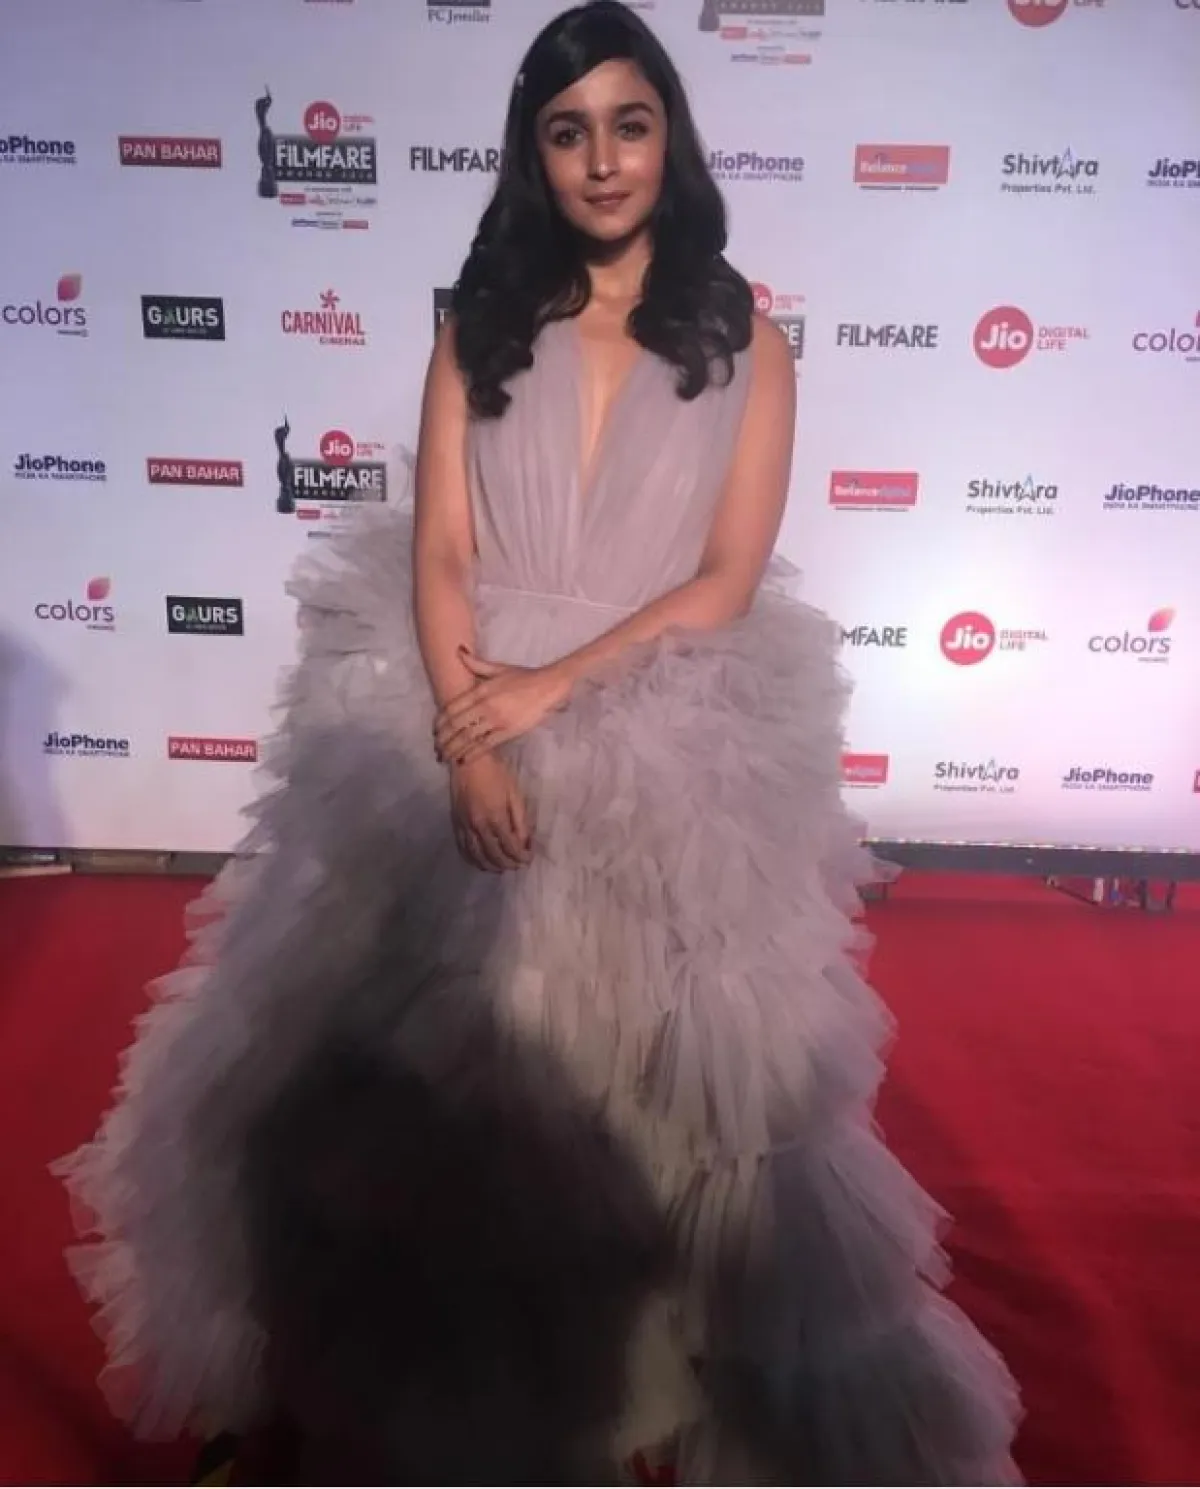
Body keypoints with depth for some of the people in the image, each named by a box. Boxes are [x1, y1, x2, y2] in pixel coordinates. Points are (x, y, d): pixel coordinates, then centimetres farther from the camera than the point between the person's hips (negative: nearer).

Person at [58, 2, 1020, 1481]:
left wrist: (556, 687, -14)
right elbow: (438, 554, -1)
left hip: (669, 744, -1)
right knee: (442, 1049, 3)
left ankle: (648, 1345, 29)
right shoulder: (479, 327, 9)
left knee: (660, 1059, 0)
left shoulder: (746, 346, 5)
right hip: (464, 719, 2)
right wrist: (466, 737, -15)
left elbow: (726, 582, -4)